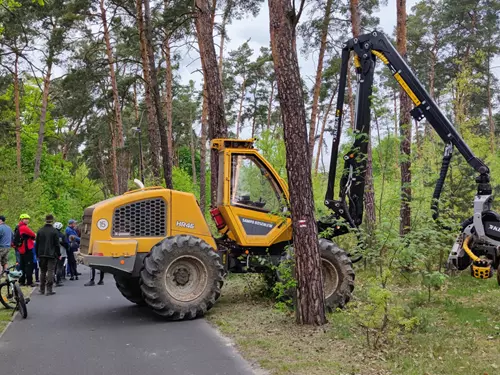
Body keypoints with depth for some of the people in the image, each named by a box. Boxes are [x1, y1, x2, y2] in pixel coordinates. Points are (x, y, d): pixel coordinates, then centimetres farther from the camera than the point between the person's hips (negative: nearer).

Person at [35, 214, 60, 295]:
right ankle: (49, 290, -6)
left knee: (42, 271, 13)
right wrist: (58, 254, 1)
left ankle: (42, 289, 18)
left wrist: (37, 254, 16)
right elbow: (57, 244, -7)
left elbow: (37, 244, 8)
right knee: (50, 272, -3)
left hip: (42, 255, 4)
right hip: (52, 255, -4)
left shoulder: (40, 231, 4)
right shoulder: (54, 231, -8)